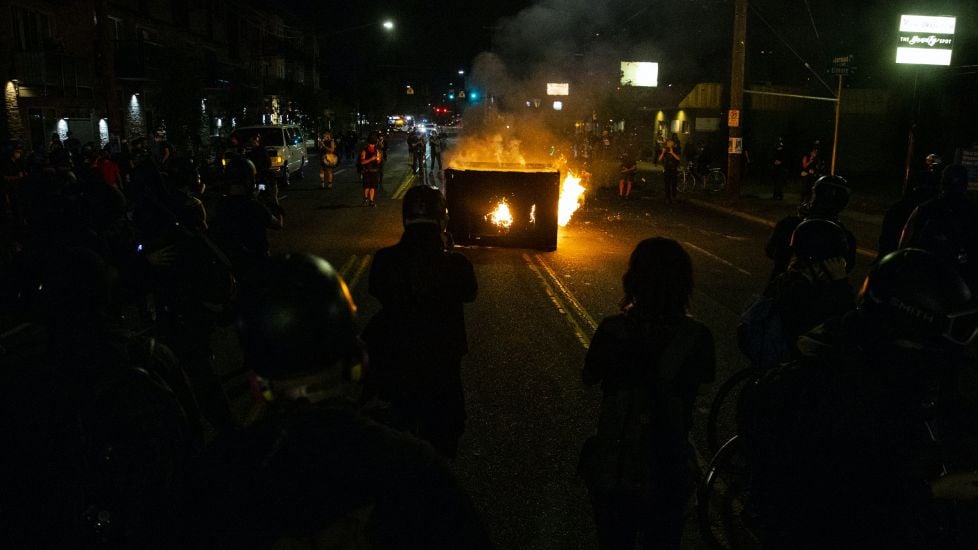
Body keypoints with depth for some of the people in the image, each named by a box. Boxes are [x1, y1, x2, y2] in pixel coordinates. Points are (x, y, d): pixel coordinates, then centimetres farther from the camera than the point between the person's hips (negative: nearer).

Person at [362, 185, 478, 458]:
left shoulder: (384, 260, -19)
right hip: (443, 364, -1)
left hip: (396, 361, 2)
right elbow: (469, 293, -1)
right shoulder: (456, 264, -22)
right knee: (440, 434, 19)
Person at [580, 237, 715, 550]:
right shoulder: (696, 336, -17)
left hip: (613, 466, 0)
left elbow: (588, 379, -2)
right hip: (667, 469, 1)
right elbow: (702, 383, 1)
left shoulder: (612, 329, -19)